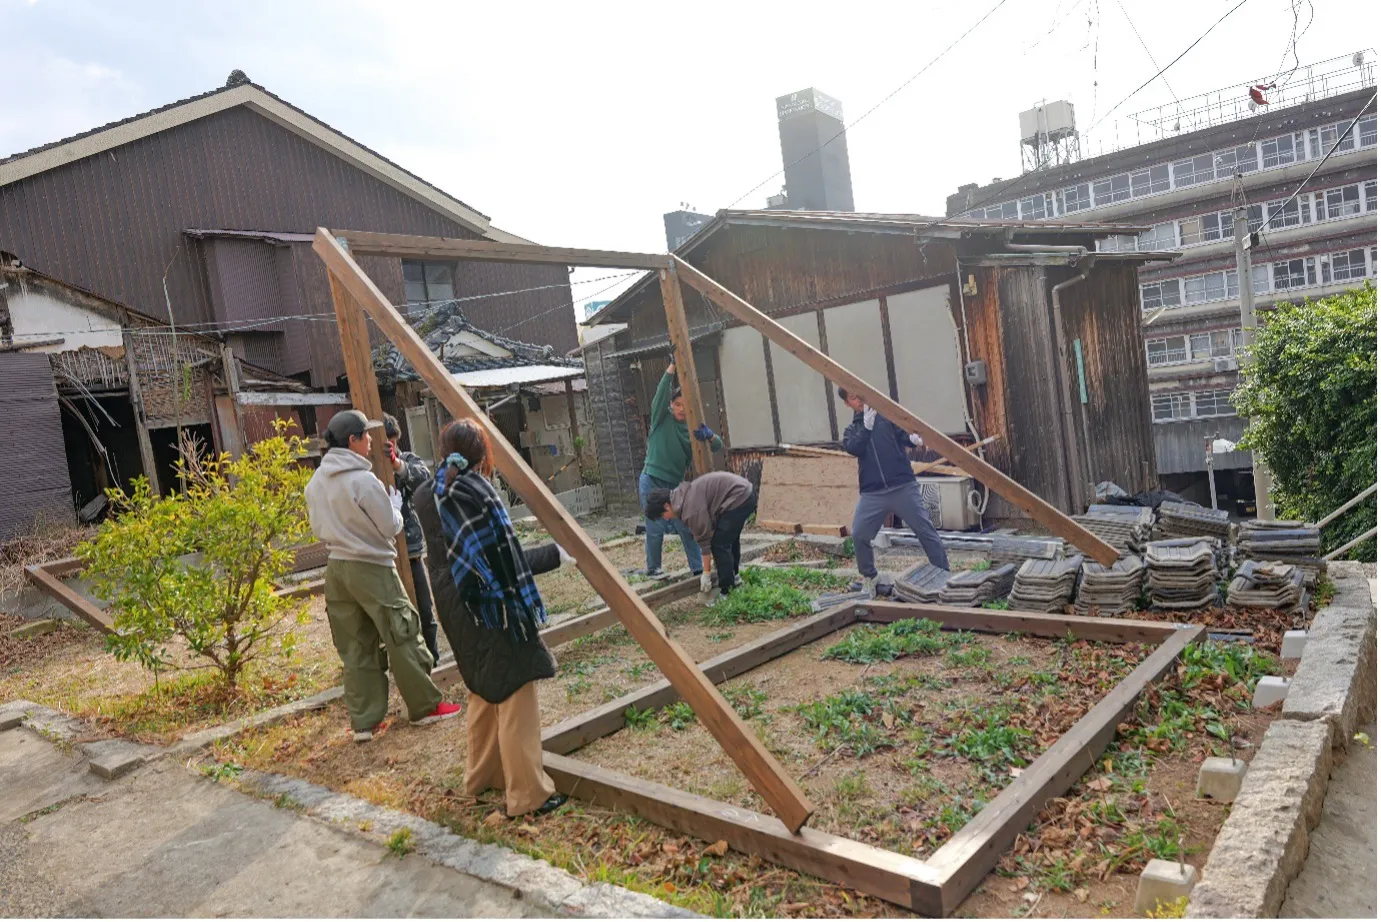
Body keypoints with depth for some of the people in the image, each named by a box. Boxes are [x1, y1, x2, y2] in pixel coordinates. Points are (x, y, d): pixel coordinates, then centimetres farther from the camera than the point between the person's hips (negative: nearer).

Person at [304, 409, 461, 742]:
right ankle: (425, 706, 16)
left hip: (337, 568, 7)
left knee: (354, 646, 11)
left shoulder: (316, 482, 5)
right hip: (372, 568, -7)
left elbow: (318, 529, 12)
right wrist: (394, 499, 6)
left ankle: (364, 721, 15)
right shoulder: (364, 480, -18)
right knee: (402, 635, 6)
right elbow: (391, 527, -10)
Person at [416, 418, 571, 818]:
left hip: (454, 606, 9)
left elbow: (440, 553, 11)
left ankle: (481, 776, 35)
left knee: (483, 691, 23)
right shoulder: (477, 491, -20)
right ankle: (526, 794, 7)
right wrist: (556, 554, -12)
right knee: (514, 696, 0)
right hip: (492, 607, -9)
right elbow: (506, 559, -20)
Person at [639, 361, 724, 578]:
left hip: (675, 485, 3)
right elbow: (661, 392, -20)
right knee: (656, 528, 0)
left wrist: (710, 435, -28)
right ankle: (653, 569, 16)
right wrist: (673, 365, -28)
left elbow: (719, 446, -5)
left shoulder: (694, 428, 4)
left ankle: (698, 567, 10)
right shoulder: (662, 419, -4)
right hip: (652, 481, -3)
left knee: (686, 527, 1)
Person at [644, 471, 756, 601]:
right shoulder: (684, 497, 10)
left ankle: (726, 592, 0)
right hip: (745, 494, 11)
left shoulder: (690, 507, -21)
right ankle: (733, 577, 42)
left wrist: (706, 573, -6)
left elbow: (704, 540, -15)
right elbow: (707, 531, 15)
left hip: (738, 498, -11)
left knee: (720, 545, -7)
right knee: (730, 539, 25)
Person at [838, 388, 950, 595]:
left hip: (903, 486, -2)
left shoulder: (887, 415, 9)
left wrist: (913, 438, -29)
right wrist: (866, 426, -16)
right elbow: (854, 449, -4)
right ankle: (869, 578, 18)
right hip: (872, 493, 2)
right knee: (859, 535, -4)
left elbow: (902, 432, -6)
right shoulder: (851, 429, 16)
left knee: (926, 530, -3)